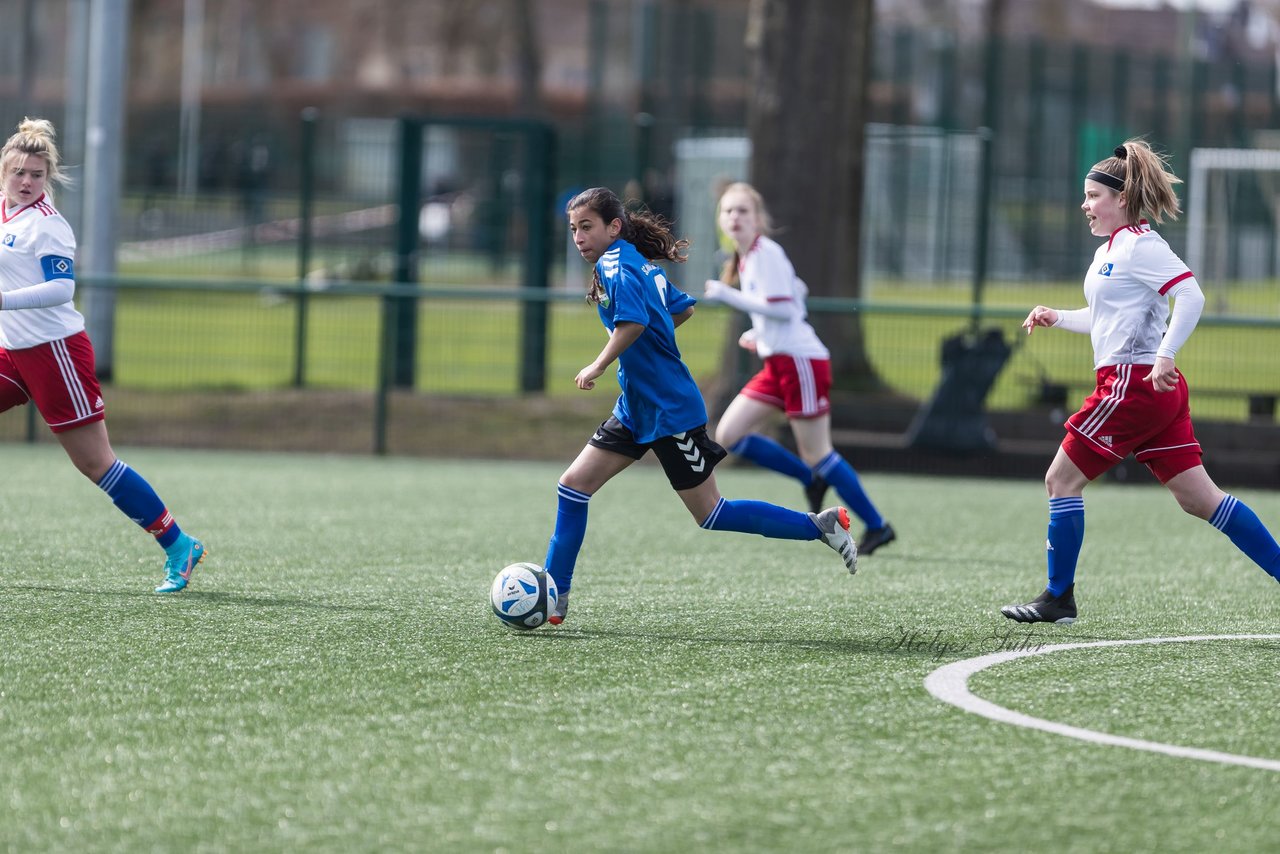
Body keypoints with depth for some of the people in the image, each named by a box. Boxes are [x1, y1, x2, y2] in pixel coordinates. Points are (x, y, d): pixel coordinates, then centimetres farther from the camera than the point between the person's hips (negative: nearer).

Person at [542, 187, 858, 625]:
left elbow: (633, 321, -33)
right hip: (637, 408, 10)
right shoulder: (643, 265, 9)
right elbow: (682, 308, 22)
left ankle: (822, 525, 7)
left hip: (670, 411, -10)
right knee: (573, 485, 4)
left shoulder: (615, 263, -17)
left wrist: (598, 367, -22)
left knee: (710, 514, -2)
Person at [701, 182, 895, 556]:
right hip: (777, 363, 10)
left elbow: (782, 308, -22)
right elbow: (798, 292, 26)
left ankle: (877, 526, 5)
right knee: (729, 435, 3)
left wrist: (727, 295, -20)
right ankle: (812, 479, 12)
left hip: (800, 360, -10)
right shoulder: (747, 257, 15)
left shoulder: (766, 253, -13)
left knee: (817, 455, -5)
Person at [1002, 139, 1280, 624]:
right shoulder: (1108, 251, 19)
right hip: (1152, 391, 10)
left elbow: (1191, 296, -21)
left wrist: (1165, 355, -28)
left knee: (1062, 479, -1)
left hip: (1135, 382, -10)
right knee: (1198, 498, 7)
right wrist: (1056, 318, 21)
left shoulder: (1139, 245, -10)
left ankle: (1058, 599, 5)